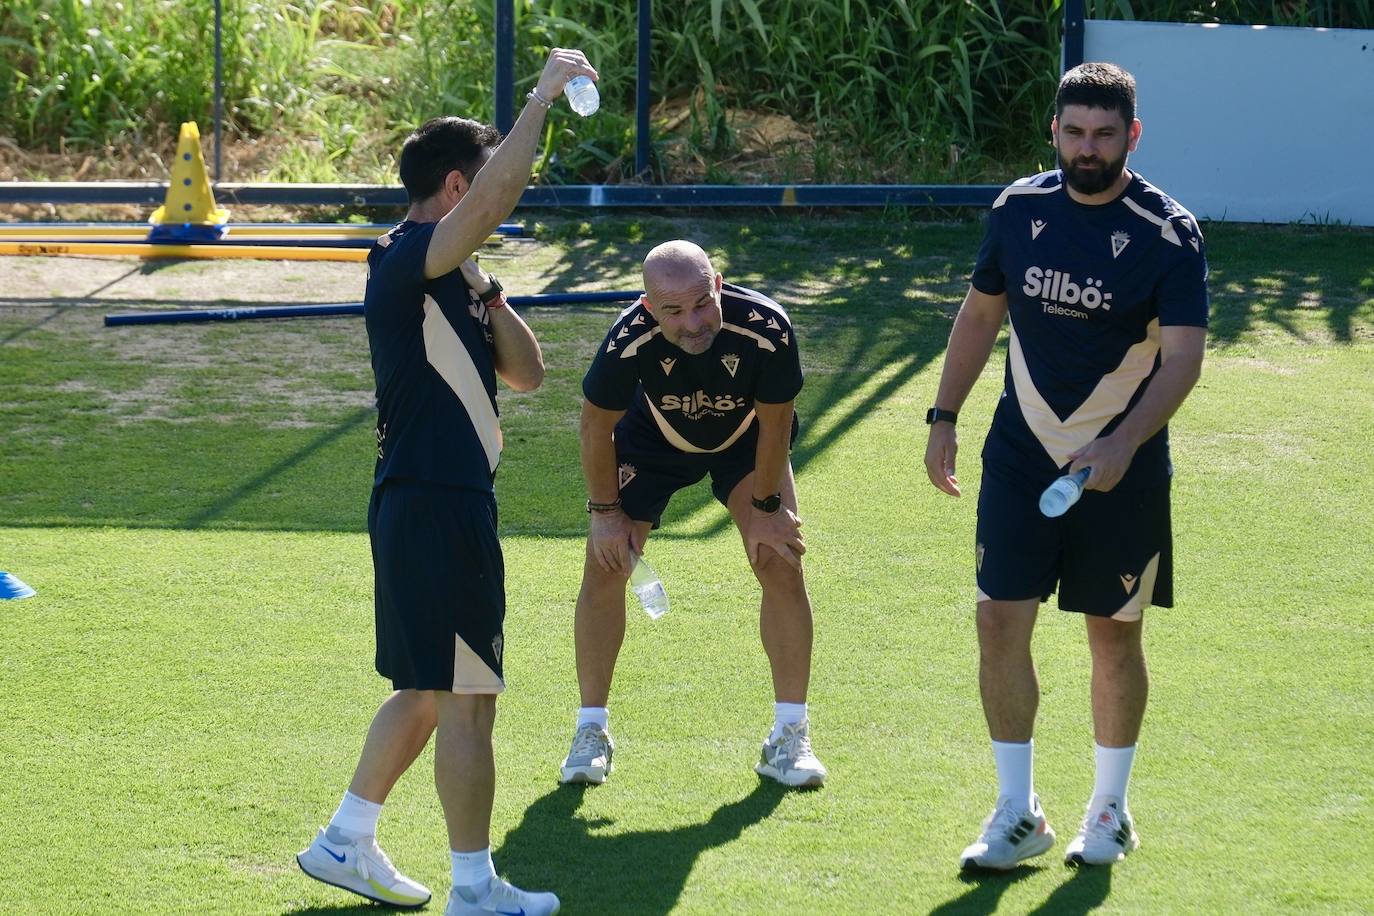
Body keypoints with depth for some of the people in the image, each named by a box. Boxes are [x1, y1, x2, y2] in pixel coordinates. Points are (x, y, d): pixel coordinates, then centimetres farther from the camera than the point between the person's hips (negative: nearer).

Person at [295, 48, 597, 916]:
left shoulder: (450, 279, 17)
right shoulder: (403, 261, -14)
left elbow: (526, 371, 16)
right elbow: (494, 197, -31)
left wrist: (487, 296, 1)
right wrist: (544, 95, -23)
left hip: (448, 502, 10)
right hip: (433, 507, -10)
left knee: (427, 691, 18)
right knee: (466, 699, -3)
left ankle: (347, 842, 27)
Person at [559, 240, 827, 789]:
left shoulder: (767, 329, -38)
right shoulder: (629, 340, -38)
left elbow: (775, 423, -19)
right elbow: (596, 422, -17)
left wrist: (765, 509, -11)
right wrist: (605, 511, -10)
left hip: (746, 440, 0)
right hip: (654, 437, 0)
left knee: (782, 563, -12)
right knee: (604, 565, -8)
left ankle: (790, 736, 0)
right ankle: (591, 732, 7)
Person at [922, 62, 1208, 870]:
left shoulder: (1168, 234, -14)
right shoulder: (1020, 209, -1)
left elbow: (1182, 359, -20)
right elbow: (980, 316, 13)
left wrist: (1123, 445, -33)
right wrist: (945, 417, 7)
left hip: (1120, 467, -3)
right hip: (1022, 455, 3)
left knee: (1115, 634, 7)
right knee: (1001, 621, -5)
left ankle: (1111, 810, 24)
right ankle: (1018, 814, 6)